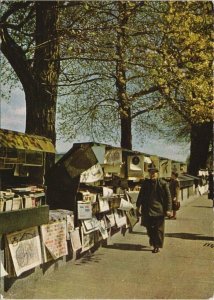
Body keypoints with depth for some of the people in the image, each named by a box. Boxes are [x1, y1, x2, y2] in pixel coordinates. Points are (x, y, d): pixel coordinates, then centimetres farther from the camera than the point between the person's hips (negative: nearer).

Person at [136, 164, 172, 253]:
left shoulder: (163, 183, -5)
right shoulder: (145, 183, 5)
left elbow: (168, 197, -4)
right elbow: (141, 195, 12)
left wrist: (168, 209, -9)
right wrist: (138, 206, 7)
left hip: (159, 210, -3)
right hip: (147, 210, 3)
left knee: (158, 229, 3)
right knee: (149, 228, 10)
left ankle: (157, 246, 14)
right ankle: (152, 240, 34)